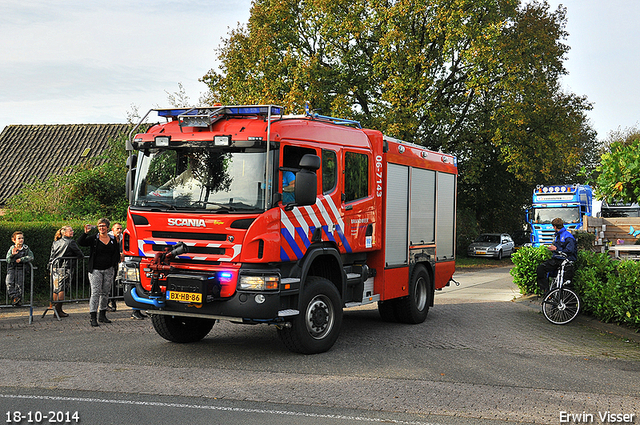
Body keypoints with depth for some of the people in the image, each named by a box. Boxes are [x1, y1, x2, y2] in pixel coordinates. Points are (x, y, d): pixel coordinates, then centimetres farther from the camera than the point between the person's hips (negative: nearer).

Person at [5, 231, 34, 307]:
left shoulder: (26, 248, 1)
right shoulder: (12, 249, -1)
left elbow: (31, 257, -10)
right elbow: (8, 260, -7)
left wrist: (21, 259, -18)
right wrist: (12, 255, -27)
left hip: (21, 268, 0)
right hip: (11, 268, 0)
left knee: (19, 283, -2)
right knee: (9, 282, -17)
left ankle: (18, 299, 6)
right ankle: (13, 297, -10)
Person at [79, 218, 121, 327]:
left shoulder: (113, 240, 10)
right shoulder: (93, 239, 0)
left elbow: (117, 254, 17)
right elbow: (81, 243, -11)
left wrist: (113, 264, 5)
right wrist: (85, 233, -24)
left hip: (108, 270, 4)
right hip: (96, 270, -4)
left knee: (105, 292, 9)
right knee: (95, 292, -10)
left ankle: (102, 315, 19)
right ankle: (93, 318, -10)